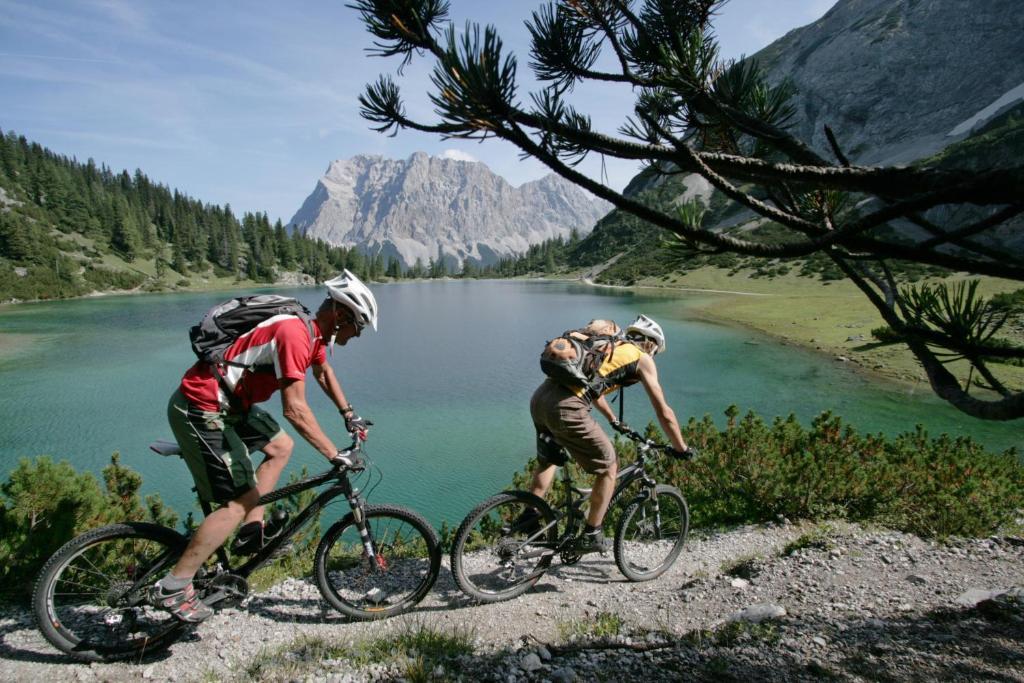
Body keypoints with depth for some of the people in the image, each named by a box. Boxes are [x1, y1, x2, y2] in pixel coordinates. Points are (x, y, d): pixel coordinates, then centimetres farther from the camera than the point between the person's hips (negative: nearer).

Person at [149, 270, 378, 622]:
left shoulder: (312, 330, 6)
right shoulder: (295, 333, -24)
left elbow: (323, 372, 26)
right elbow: (295, 409, -28)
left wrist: (349, 415, 25)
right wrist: (336, 456, -23)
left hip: (228, 403, 10)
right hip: (201, 411, -10)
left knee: (280, 447, 18)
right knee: (238, 503, -7)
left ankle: (251, 531, 18)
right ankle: (172, 588, 3)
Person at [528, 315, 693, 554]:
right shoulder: (642, 359, 11)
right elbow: (664, 413, 13)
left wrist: (613, 421, 58)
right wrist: (681, 448, 27)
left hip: (540, 397, 8)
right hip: (565, 408, -8)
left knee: (547, 459, 32)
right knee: (609, 467, 12)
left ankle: (528, 517, 34)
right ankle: (591, 536, 21)